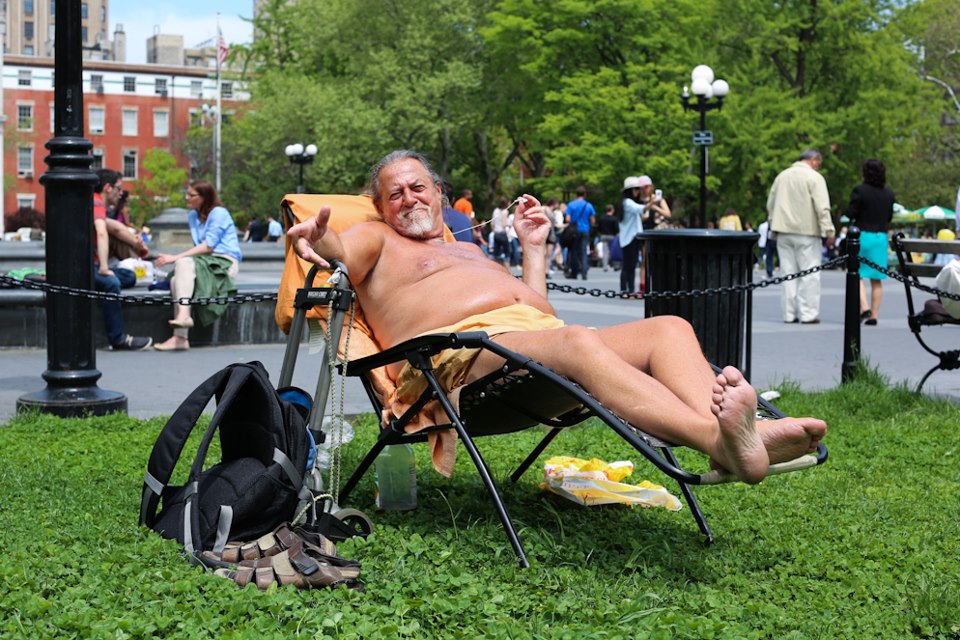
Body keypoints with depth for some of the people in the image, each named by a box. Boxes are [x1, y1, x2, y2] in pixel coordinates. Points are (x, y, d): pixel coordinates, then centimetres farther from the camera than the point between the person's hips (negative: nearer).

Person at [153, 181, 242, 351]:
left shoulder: (219, 213, -5)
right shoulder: (192, 216, 19)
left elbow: (208, 246, -13)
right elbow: (199, 246, 17)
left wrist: (176, 258, -18)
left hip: (225, 263, -6)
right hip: (205, 261, 6)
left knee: (184, 262, -31)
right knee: (175, 280, -25)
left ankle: (184, 315, -43)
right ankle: (180, 338, -34)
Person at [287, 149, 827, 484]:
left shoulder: (471, 252, 40)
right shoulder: (376, 241, 23)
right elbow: (338, 251, -3)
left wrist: (535, 248, 32)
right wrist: (316, 237, -24)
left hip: (531, 333, 7)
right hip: (459, 351, -7)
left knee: (668, 328, -17)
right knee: (578, 342, -38)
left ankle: (745, 433, -46)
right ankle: (718, 438, -59)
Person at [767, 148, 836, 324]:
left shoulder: (782, 176, 14)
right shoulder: (814, 177, -6)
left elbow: (770, 204, 16)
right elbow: (822, 208, -13)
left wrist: (775, 226, 22)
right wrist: (829, 231, -11)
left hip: (784, 232, 6)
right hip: (806, 232, -6)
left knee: (789, 273, 8)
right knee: (810, 273, -1)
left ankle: (790, 314, 8)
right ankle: (808, 314, -4)